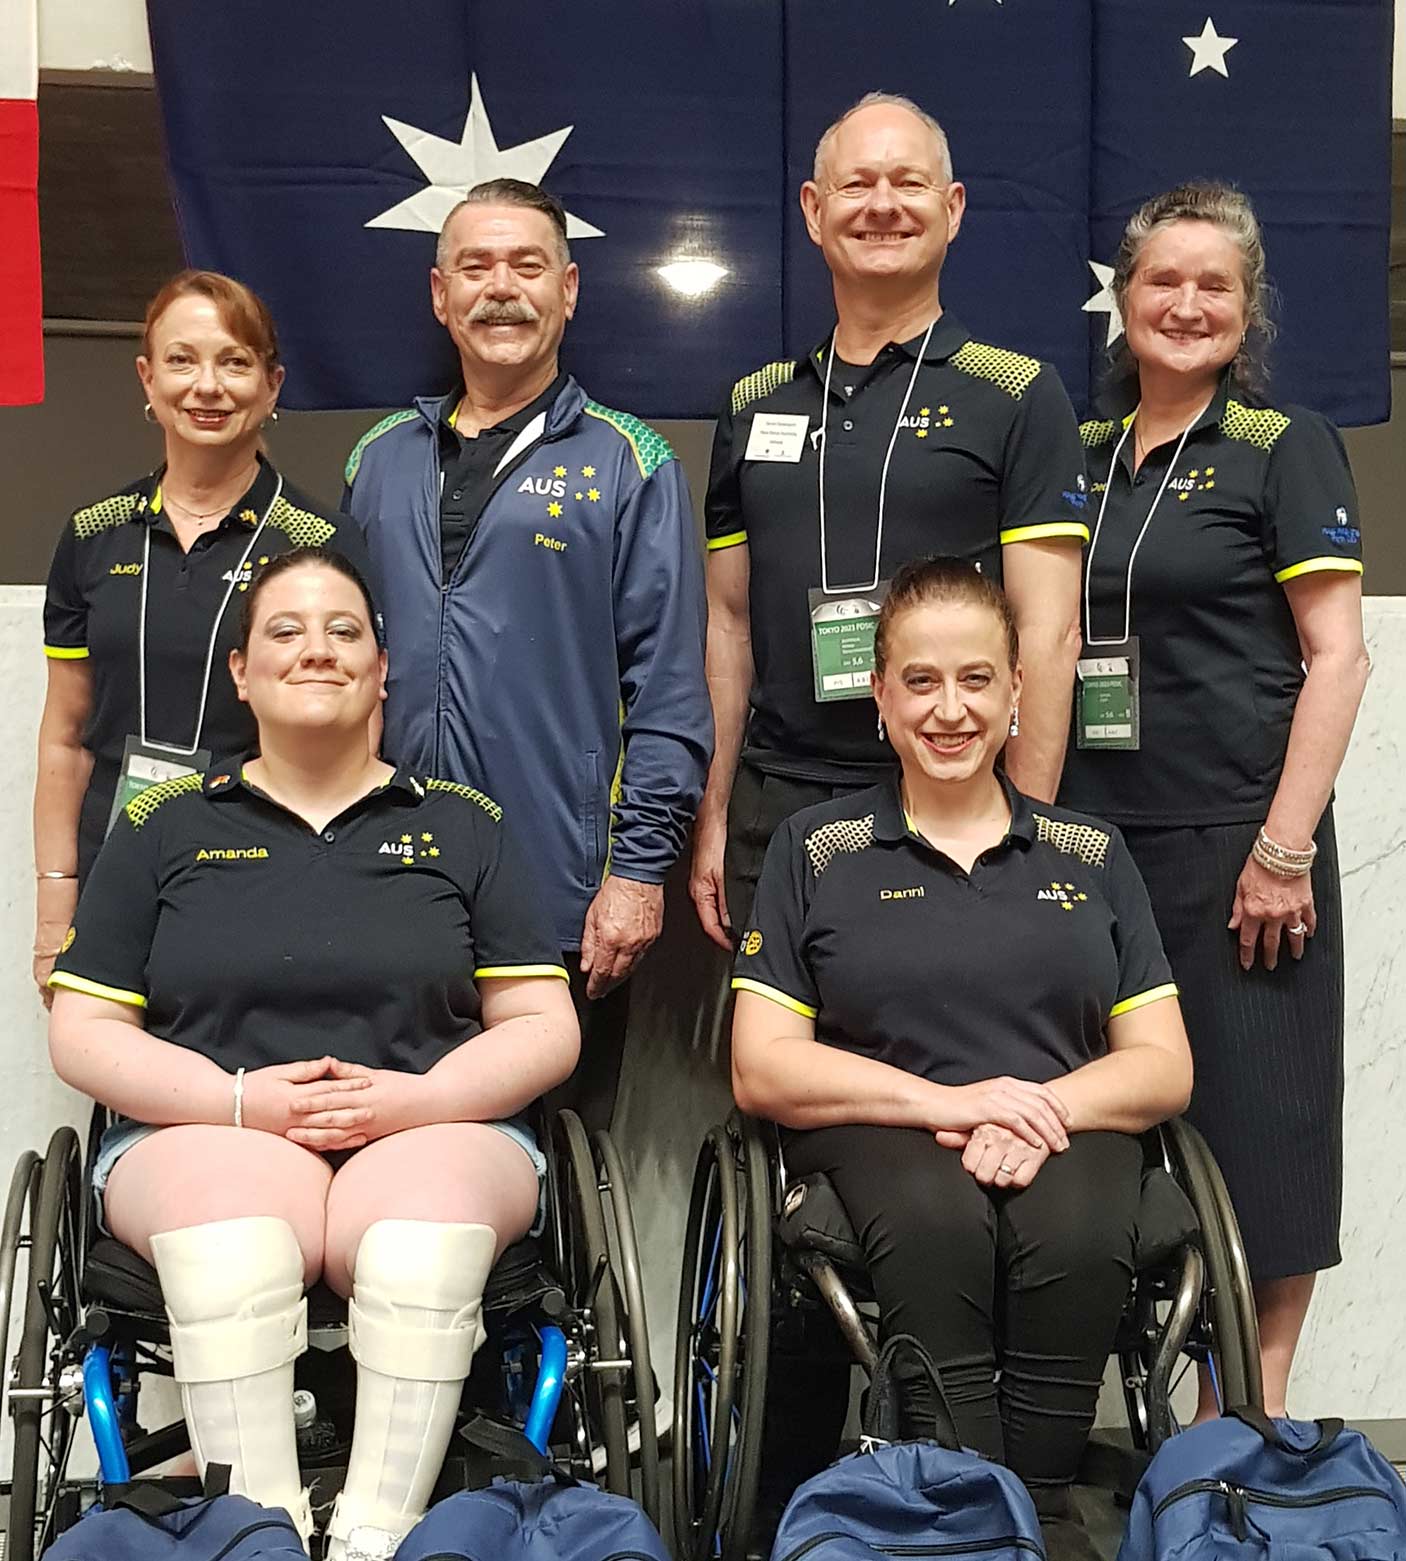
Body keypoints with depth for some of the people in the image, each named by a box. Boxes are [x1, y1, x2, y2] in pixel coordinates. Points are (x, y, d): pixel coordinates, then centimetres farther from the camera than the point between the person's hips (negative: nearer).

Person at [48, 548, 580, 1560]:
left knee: (425, 1241, -36)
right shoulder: (165, 828, 16)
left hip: (434, 1131, 0)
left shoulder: (462, 825, 16)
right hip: (208, 1132, 0)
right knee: (232, 1254, -36)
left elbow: (545, 1028, 11)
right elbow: (83, 1032, 10)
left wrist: (422, 1096, -9)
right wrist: (241, 1100, -8)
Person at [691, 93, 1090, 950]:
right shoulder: (755, 406, 12)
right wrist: (713, 817, 9)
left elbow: (1049, 631, -7)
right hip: (772, 812, 4)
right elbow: (730, 622, 14)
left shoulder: (1019, 396, -1)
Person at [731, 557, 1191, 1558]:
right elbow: (763, 1070, 3)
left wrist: (1038, 1112, -11)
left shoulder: (1089, 854, 18)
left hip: (1065, 1133, 2)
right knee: (936, 1219, -36)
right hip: (878, 1134, -1)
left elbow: (1164, 1067, 11)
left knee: (1076, 1234, -34)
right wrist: (948, 1101, -12)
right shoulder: (817, 850, 12)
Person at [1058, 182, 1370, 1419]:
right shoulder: (1082, 456, 14)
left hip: (1233, 846, -5)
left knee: (1254, 1132, 1)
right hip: (1094, 842, 5)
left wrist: (1284, 849, -14)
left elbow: (1336, 655, -7)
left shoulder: (1286, 448, -1)